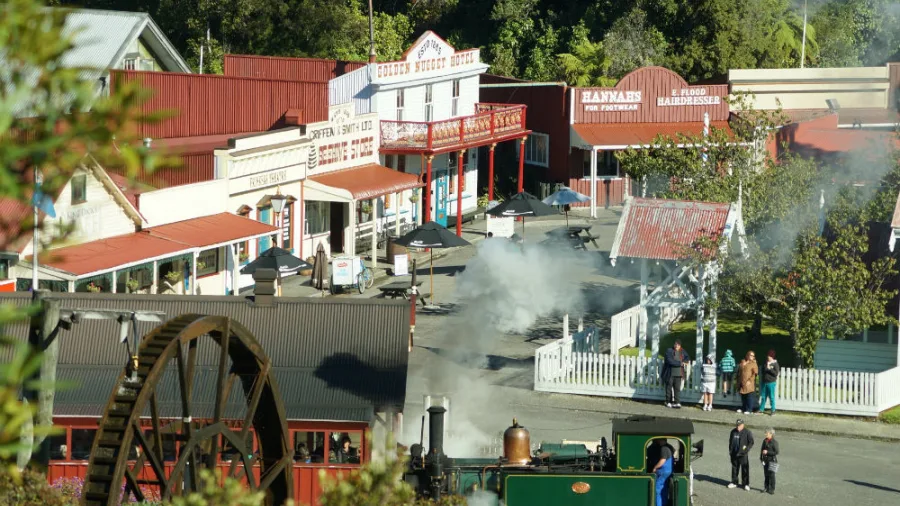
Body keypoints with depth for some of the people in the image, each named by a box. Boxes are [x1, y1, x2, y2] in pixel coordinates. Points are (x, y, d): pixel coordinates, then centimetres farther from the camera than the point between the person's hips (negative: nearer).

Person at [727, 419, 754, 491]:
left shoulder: (747, 432, -5)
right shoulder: (733, 431, 11)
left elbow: (751, 442, -5)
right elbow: (730, 441, 21)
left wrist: (746, 449, -16)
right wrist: (730, 450, 13)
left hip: (743, 454, -5)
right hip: (734, 454, 5)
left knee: (745, 469, -4)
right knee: (734, 468, 12)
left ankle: (745, 484, 2)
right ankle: (734, 483, 22)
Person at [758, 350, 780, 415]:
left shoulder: (775, 364, -6)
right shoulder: (766, 363, 11)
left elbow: (776, 373, -13)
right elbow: (762, 371, 16)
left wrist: (769, 369, -17)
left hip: (771, 383, -6)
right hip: (764, 382, 6)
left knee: (771, 397, -3)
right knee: (763, 396, 10)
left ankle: (773, 410, 2)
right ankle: (761, 409, 17)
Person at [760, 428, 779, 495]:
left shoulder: (774, 442, -11)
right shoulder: (765, 441, 9)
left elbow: (776, 452, -14)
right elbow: (762, 449, 19)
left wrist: (767, 452, -19)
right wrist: (761, 458, 11)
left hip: (772, 460, -6)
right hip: (765, 460, 6)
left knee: (771, 475, -6)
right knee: (766, 475, 10)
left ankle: (772, 489, -1)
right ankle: (767, 488, 19)